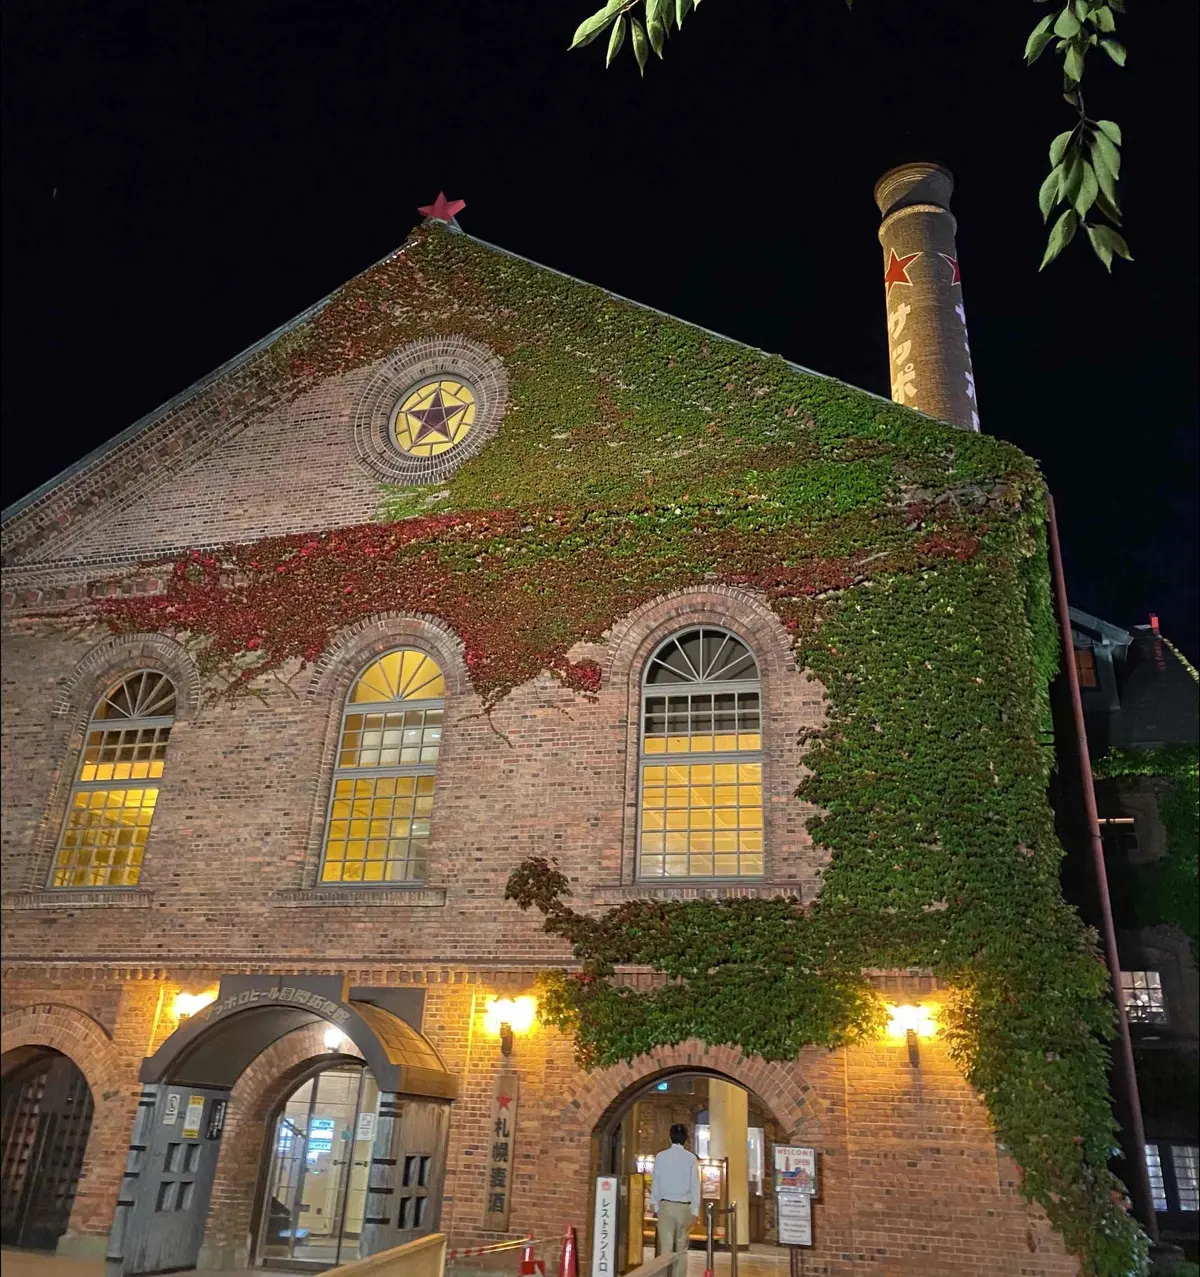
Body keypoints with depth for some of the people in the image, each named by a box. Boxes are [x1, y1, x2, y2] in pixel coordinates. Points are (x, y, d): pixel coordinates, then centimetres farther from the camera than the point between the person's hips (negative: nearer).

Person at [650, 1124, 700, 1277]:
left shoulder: (660, 1156, -1)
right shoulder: (691, 1158, -3)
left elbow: (655, 1183, 3)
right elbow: (695, 1186, -2)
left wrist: (655, 1206, 11)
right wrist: (694, 1211, 2)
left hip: (665, 1205, 0)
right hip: (684, 1206, 0)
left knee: (666, 1247, 2)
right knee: (682, 1249, 10)